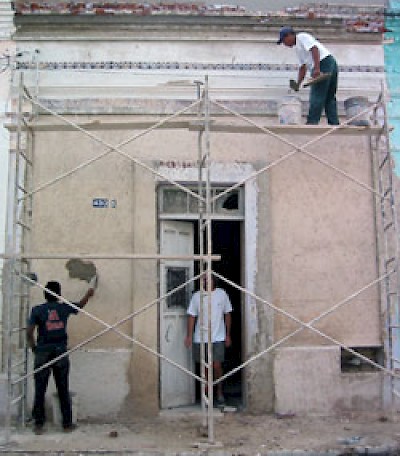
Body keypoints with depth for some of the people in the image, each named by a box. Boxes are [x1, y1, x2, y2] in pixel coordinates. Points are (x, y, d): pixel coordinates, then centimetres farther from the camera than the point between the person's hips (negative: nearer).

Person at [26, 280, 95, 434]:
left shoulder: (37, 310, -3)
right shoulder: (64, 308, 2)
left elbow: (29, 332, -8)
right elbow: (80, 305, 22)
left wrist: (34, 348, 8)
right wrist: (88, 294, 41)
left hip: (43, 353, -1)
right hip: (61, 352, 1)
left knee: (40, 391, 6)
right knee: (63, 390, 9)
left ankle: (38, 425, 9)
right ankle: (67, 424, 15)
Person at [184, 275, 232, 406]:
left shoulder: (222, 294, 0)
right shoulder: (197, 296, -1)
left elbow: (227, 315, 6)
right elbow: (191, 316, 0)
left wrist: (228, 335, 5)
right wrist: (189, 335, -5)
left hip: (218, 337, -1)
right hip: (200, 338, 1)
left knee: (217, 366, -5)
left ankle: (219, 392, 15)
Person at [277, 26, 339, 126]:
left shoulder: (302, 37, -1)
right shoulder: (297, 47, 27)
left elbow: (314, 49, -16)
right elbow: (303, 67, 27)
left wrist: (317, 68, -25)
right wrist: (298, 84, 20)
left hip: (324, 64, -10)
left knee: (316, 96, -8)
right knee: (329, 98, 10)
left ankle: (312, 123, -7)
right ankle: (334, 123, 10)